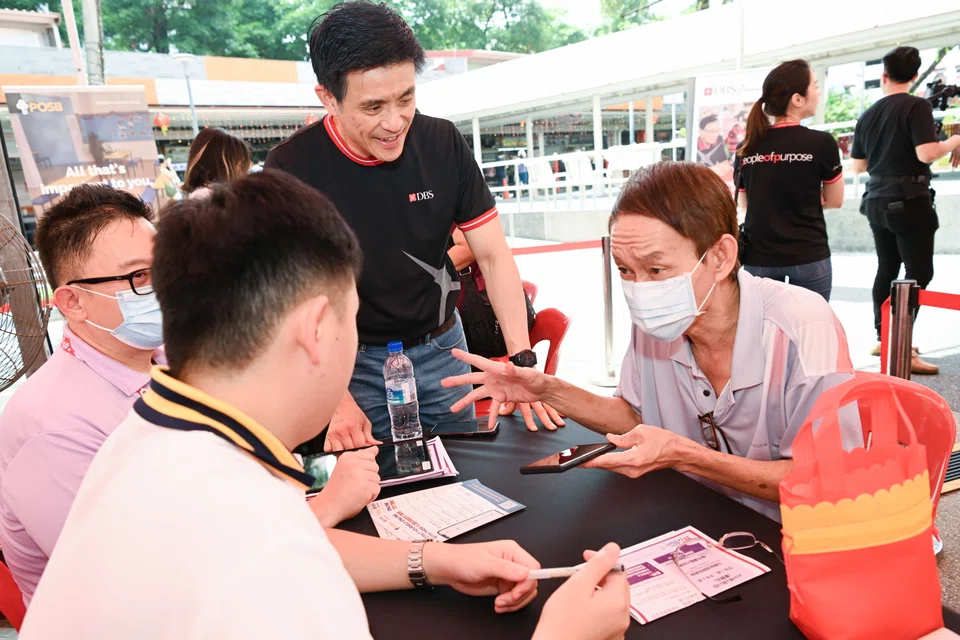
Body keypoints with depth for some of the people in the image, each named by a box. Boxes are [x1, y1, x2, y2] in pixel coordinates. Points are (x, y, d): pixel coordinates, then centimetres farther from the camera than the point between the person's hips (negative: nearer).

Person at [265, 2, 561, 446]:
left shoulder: (443, 144, -11)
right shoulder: (293, 166, -17)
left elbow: (493, 255, -8)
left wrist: (521, 360, -17)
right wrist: (336, 399, -24)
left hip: (442, 348, 3)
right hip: (354, 360, -2)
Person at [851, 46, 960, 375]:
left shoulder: (868, 115, 8)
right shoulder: (917, 106, -10)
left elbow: (858, 165, 13)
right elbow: (926, 153, -20)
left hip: (877, 200, 7)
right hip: (909, 200, -7)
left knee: (886, 270, 15)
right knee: (919, 274, -4)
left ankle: (883, 339, 21)